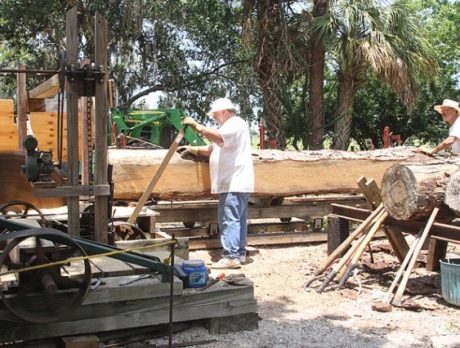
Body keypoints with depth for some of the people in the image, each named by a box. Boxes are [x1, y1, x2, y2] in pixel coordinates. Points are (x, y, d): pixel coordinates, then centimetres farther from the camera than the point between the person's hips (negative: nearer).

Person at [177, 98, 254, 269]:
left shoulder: (236, 123, -9)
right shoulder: (230, 126, 26)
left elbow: (219, 138, -28)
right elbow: (212, 149, 25)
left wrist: (196, 125, -23)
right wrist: (193, 149, 12)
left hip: (234, 184, -11)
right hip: (235, 183, 11)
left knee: (229, 220, -13)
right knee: (238, 220, 12)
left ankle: (231, 257, -14)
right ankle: (239, 253, 17)